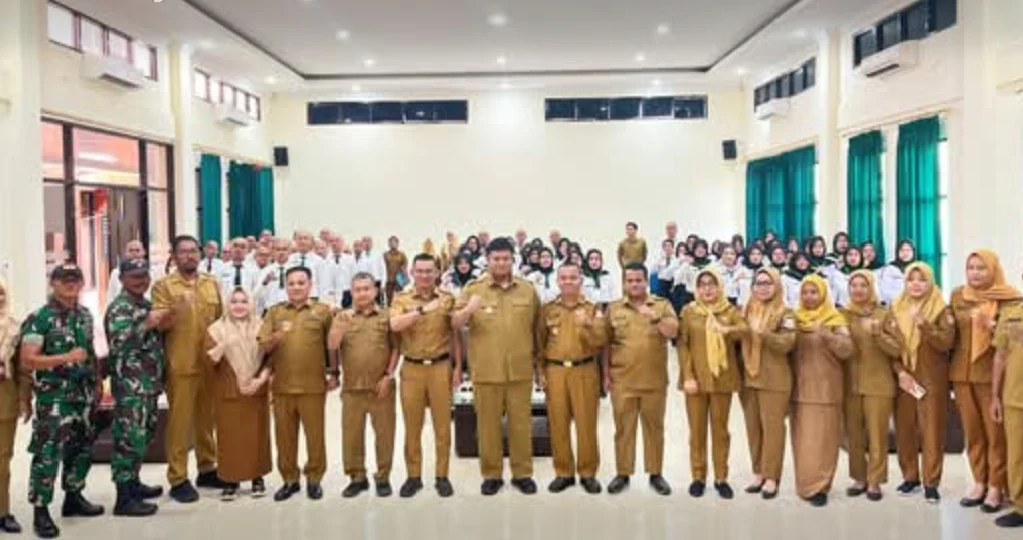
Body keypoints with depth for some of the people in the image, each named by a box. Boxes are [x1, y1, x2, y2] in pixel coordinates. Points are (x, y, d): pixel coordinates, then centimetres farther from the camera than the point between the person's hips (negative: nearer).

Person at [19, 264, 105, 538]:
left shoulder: (85, 315, 10)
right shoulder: (39, 318, -11)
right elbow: (26, 359, -17)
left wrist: (96, 382, 15)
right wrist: (67, 357, -23)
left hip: (83, 393, 7)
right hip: (54, 395, -7)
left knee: (82, 448, 15)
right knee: (48, 453, -6)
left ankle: (73, 497, 30)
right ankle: (41, 512, 3)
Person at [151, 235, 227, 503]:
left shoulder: (212, 283, 11)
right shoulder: (163, 285, -2)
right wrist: (174, 311, -30)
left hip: (210, 362, 4)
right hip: (180, 365, -4)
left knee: (207, 417, 13)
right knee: (179, 420, 0)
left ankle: (207, 468, 24)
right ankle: (178, 479, 6)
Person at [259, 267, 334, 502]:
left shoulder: (323, 311, 3)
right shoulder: (275, 312, 8)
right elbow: (263, 347, 3)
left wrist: (334, 373, 4)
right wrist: (276, 337, -17)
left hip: (313, 385, -2)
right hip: (281, 385, 2)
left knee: (315, 433, 5)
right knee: (284, 435, 9)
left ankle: (314, 479, 18)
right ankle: (290, 480, 22)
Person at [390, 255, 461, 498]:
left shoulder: (448, 298, 3)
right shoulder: (401, 299, 1)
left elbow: (455, 335, 7)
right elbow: (394, 325, -19)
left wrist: (458, 367, 3)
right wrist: (422, 310, -28)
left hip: (441, 367, 0)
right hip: (412, 368, 0)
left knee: (442, 425, 6)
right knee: (412, 426, 8)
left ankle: (442, 476, 17)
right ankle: (414, 476, 19)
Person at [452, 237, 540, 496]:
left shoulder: (528, 289, 5)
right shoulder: (473, 289, 1)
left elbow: (537, 327, 13)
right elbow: (455, 324, -6)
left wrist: (537, 356, 12)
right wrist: (468, 309, -26)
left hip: (520, 369, 1)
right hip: (485, 370, -1)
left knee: (521, 423, 9)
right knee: (488, 424, 8)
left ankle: (522, 473, 22)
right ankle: (491, 474, 20)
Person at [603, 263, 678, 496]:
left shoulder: (663, 305, 3)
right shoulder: (613, 309, 5)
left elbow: (673, 332, -10)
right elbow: (606, 344, 7)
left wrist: (654, 318, -26)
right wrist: (606, 374, 3)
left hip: (654, 380, 0)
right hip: (622, 380, 0)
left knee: (654, 427, 8)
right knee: (623, 428, 7)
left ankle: (655, 474, 19)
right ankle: (622, 473, 17)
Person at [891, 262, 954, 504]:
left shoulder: (941, 310, -2)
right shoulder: (896, 309, 6)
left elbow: (946, 343, -13)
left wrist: (925, 325, -25)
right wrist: (899, 371, -7)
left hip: (932, 380, -2)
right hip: (902, 378, 3)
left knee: (932, 430, -1)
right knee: (904, 429, 5)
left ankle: (931, 482, 5)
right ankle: (910, 476, 18)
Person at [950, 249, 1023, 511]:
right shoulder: (957, 296, 9)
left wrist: (991, 327, -23)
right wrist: (951, 371, 13)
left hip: (993, 374, -4)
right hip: (962, 374, 4)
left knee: (996, 432, -1)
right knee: (972, 432, 9)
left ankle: (996, 486, 9)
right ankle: (979, 482, 19)